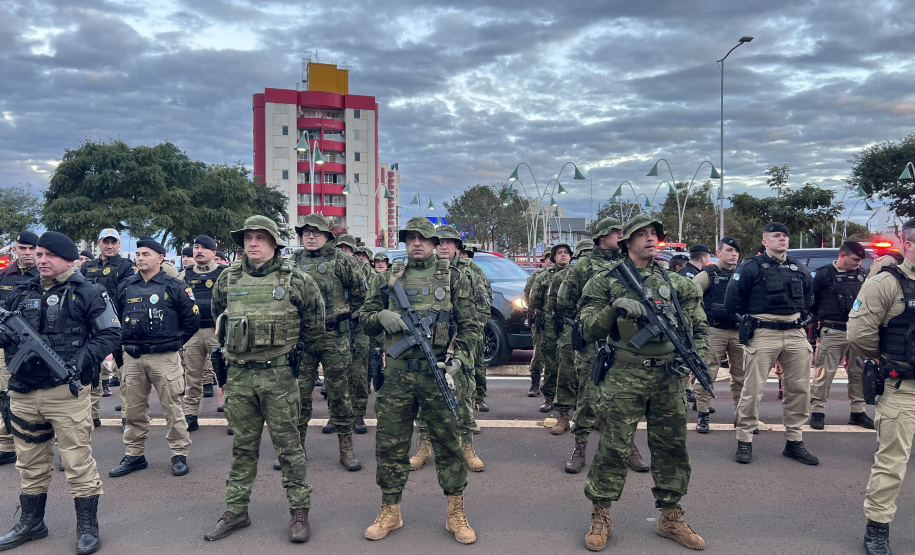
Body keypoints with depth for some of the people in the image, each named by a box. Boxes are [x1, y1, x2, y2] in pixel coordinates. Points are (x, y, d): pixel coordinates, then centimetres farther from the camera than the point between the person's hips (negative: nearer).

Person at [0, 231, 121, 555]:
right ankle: (31, 523, 33)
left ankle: (87, 528, 12)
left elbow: (110, 333, -6)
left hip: (66, 392, -5)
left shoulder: (87, 294, -4)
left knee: (78, 460, -1)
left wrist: (83, 358, -19)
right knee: (30, 462, 17)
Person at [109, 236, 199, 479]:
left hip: (164, 358, -4)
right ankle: (134, 454, 23)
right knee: (133, 409, 11)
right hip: (132, 358, 4)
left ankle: (179, 454, 11)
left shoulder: (174, 287, -3)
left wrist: (174, 342, 3)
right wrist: (126, 340, 14)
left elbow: (192, 319, 1)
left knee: (172, 407, 1)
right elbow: (116, 317, 23)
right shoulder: (126, 287, 10)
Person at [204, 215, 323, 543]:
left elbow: (315, 323, 6)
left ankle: (299, 511, 15)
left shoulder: (295, 280, -5)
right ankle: (236, 511, 26)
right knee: (243, 446, 14)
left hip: (279, 376, -3)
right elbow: (219, 320, 23)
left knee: (288, 445, 4)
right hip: (238, 376, 4)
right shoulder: (227, 280, 5)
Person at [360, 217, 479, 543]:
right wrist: (381, 316, -8)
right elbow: (365, 318, 15)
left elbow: (470, 326, 4)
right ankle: (390, 513, 24)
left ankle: (456, 514, 18)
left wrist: (458, 359, -10)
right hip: (396, 374, 2)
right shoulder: (388, 278, 11)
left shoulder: (454, 278, 6)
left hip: (438, 374, -2)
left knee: (448, 443, 4)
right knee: (390, 444, 8)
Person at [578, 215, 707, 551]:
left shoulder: (675, 283, 12)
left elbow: (699, 326, 17)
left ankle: (670, 517, 26)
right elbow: (588, 329, -3)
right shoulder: (606, 281, 3)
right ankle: (600, 517, 15)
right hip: (624, 376, -3)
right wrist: (615, 307, -18)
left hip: (668, 377, 4)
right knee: (614, 447, 0)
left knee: (671, 447, 10)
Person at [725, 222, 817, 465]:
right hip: (763, 334, -5)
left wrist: (800, 316, 20)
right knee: (753, 388, -5)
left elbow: (808, 296, 30)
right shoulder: (751, 267, -2)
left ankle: (794, 441, 20)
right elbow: (732, 300, -2)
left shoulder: (799, 269, 15)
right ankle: (744, 441, 5)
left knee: (799, 388, 7)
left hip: (796, 335, 5)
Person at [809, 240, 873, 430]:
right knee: (825, 372, -5)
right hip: (833, 332, -5)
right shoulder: (825, 274, -1)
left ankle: (857, 411, 22)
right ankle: (817, 412, 2)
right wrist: (821, 317, 0)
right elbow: (810, 300, 1)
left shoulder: (862, 275, 13)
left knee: (858, 372, 10)